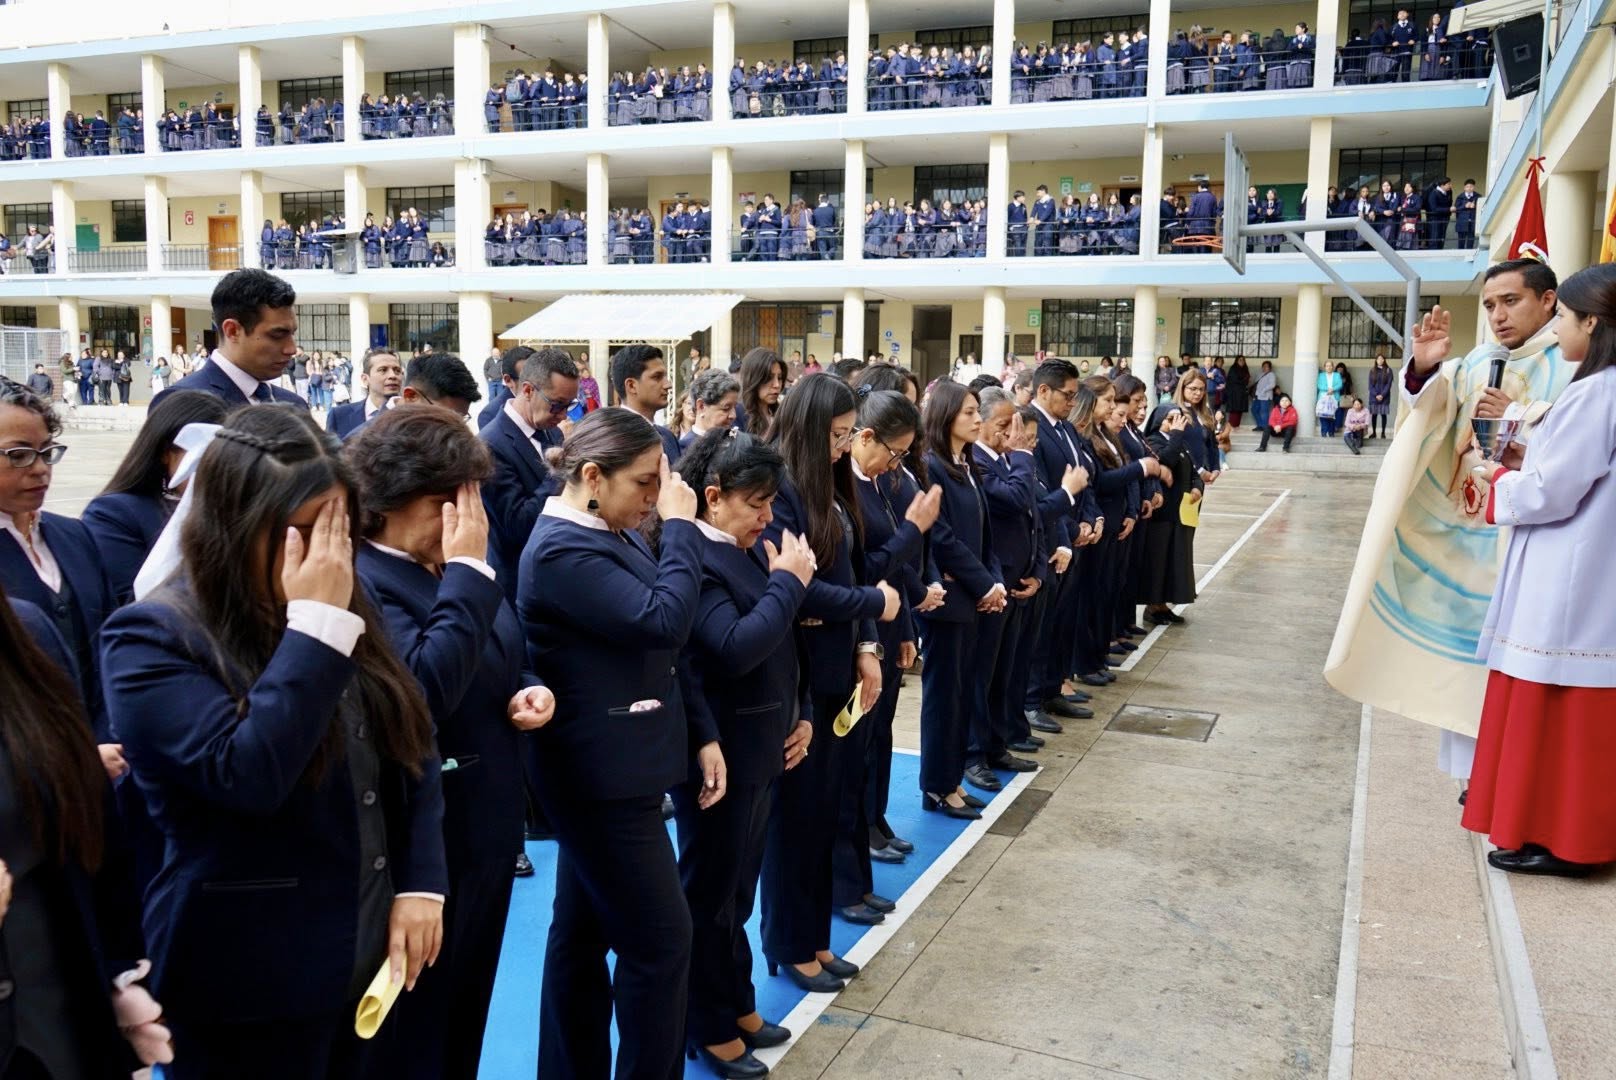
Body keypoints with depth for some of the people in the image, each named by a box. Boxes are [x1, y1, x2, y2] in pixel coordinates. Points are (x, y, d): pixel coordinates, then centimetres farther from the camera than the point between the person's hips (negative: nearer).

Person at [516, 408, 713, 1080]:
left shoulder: (610, 535, 10)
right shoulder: (563, 551, -20)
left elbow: (659, 654, 13)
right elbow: (663, 622, -28)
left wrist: (701, 733, 10)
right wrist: (680, 526, -18)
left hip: (608, 771, 9)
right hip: (606, 775, -9)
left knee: (584, 931, 18)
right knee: (660, 940, -1)